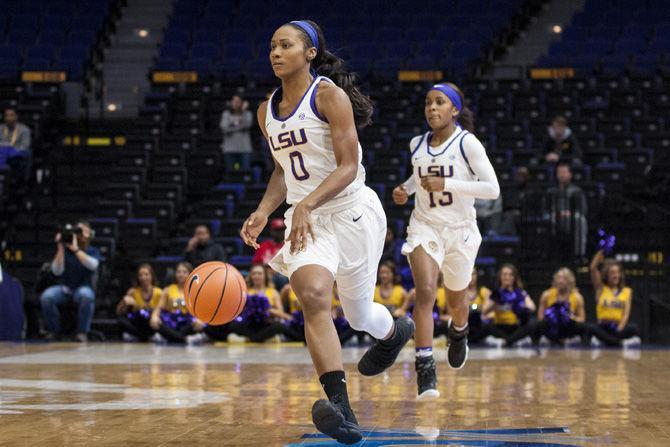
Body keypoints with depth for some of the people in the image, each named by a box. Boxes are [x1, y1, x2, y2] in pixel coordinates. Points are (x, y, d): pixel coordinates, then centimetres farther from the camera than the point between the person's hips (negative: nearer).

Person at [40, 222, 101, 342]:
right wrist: (61, 248, -19)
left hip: (83, 288, -1)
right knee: (46, 296, -29)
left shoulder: (93, 251, 0)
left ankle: (82, 332, -23)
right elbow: (57, 271, -13)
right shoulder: (65, 249, 0)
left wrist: (75, 249, -28)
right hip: (65, 288, 1)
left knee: (86, 295, -38)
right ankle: (53, 330, -6)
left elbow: (93, 264, -24)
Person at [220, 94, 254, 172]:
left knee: (246, 171, -9)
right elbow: (224, 129, -3)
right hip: (230, 148, 0)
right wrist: (239, 127, -7)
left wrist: (244, 111, -10)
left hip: (244, 148, 0)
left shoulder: (247, 114, 9)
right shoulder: (226, 114, 9)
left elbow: (247, 125, -10)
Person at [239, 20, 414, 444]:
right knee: (313, 295, -23)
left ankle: (395, 332, 50)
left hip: (352, 210, -4)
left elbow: (348, 167, -17)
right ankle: (341, 408, -33)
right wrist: (264, 211, 3)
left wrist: (307, 204, -29)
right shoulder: (268, 111, 9)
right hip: (306, 218, 4)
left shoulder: (329, 95, -12)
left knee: (358, 313, 10)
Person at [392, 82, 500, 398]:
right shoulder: (417, 145, 1)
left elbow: (492, 189, -19)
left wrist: (447, 184, -27)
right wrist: (406, 189, 2)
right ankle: (425, 367, -24)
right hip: (425, 227, 2)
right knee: (425, 292, -22)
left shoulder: (466, 143, -13)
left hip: (461, 230, -1)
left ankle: (459, 333, 53)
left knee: (455, 301, 16)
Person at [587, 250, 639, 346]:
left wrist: (619, 330, -17)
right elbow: (593, 268, -2)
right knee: (591, 327, -36)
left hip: (620, 327, 1)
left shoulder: (627, 291, 11)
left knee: (633, 328, -32)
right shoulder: (600, 289, 11)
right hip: (603, 327, -1)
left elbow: (626, 314, 1)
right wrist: (601, 251, -7)